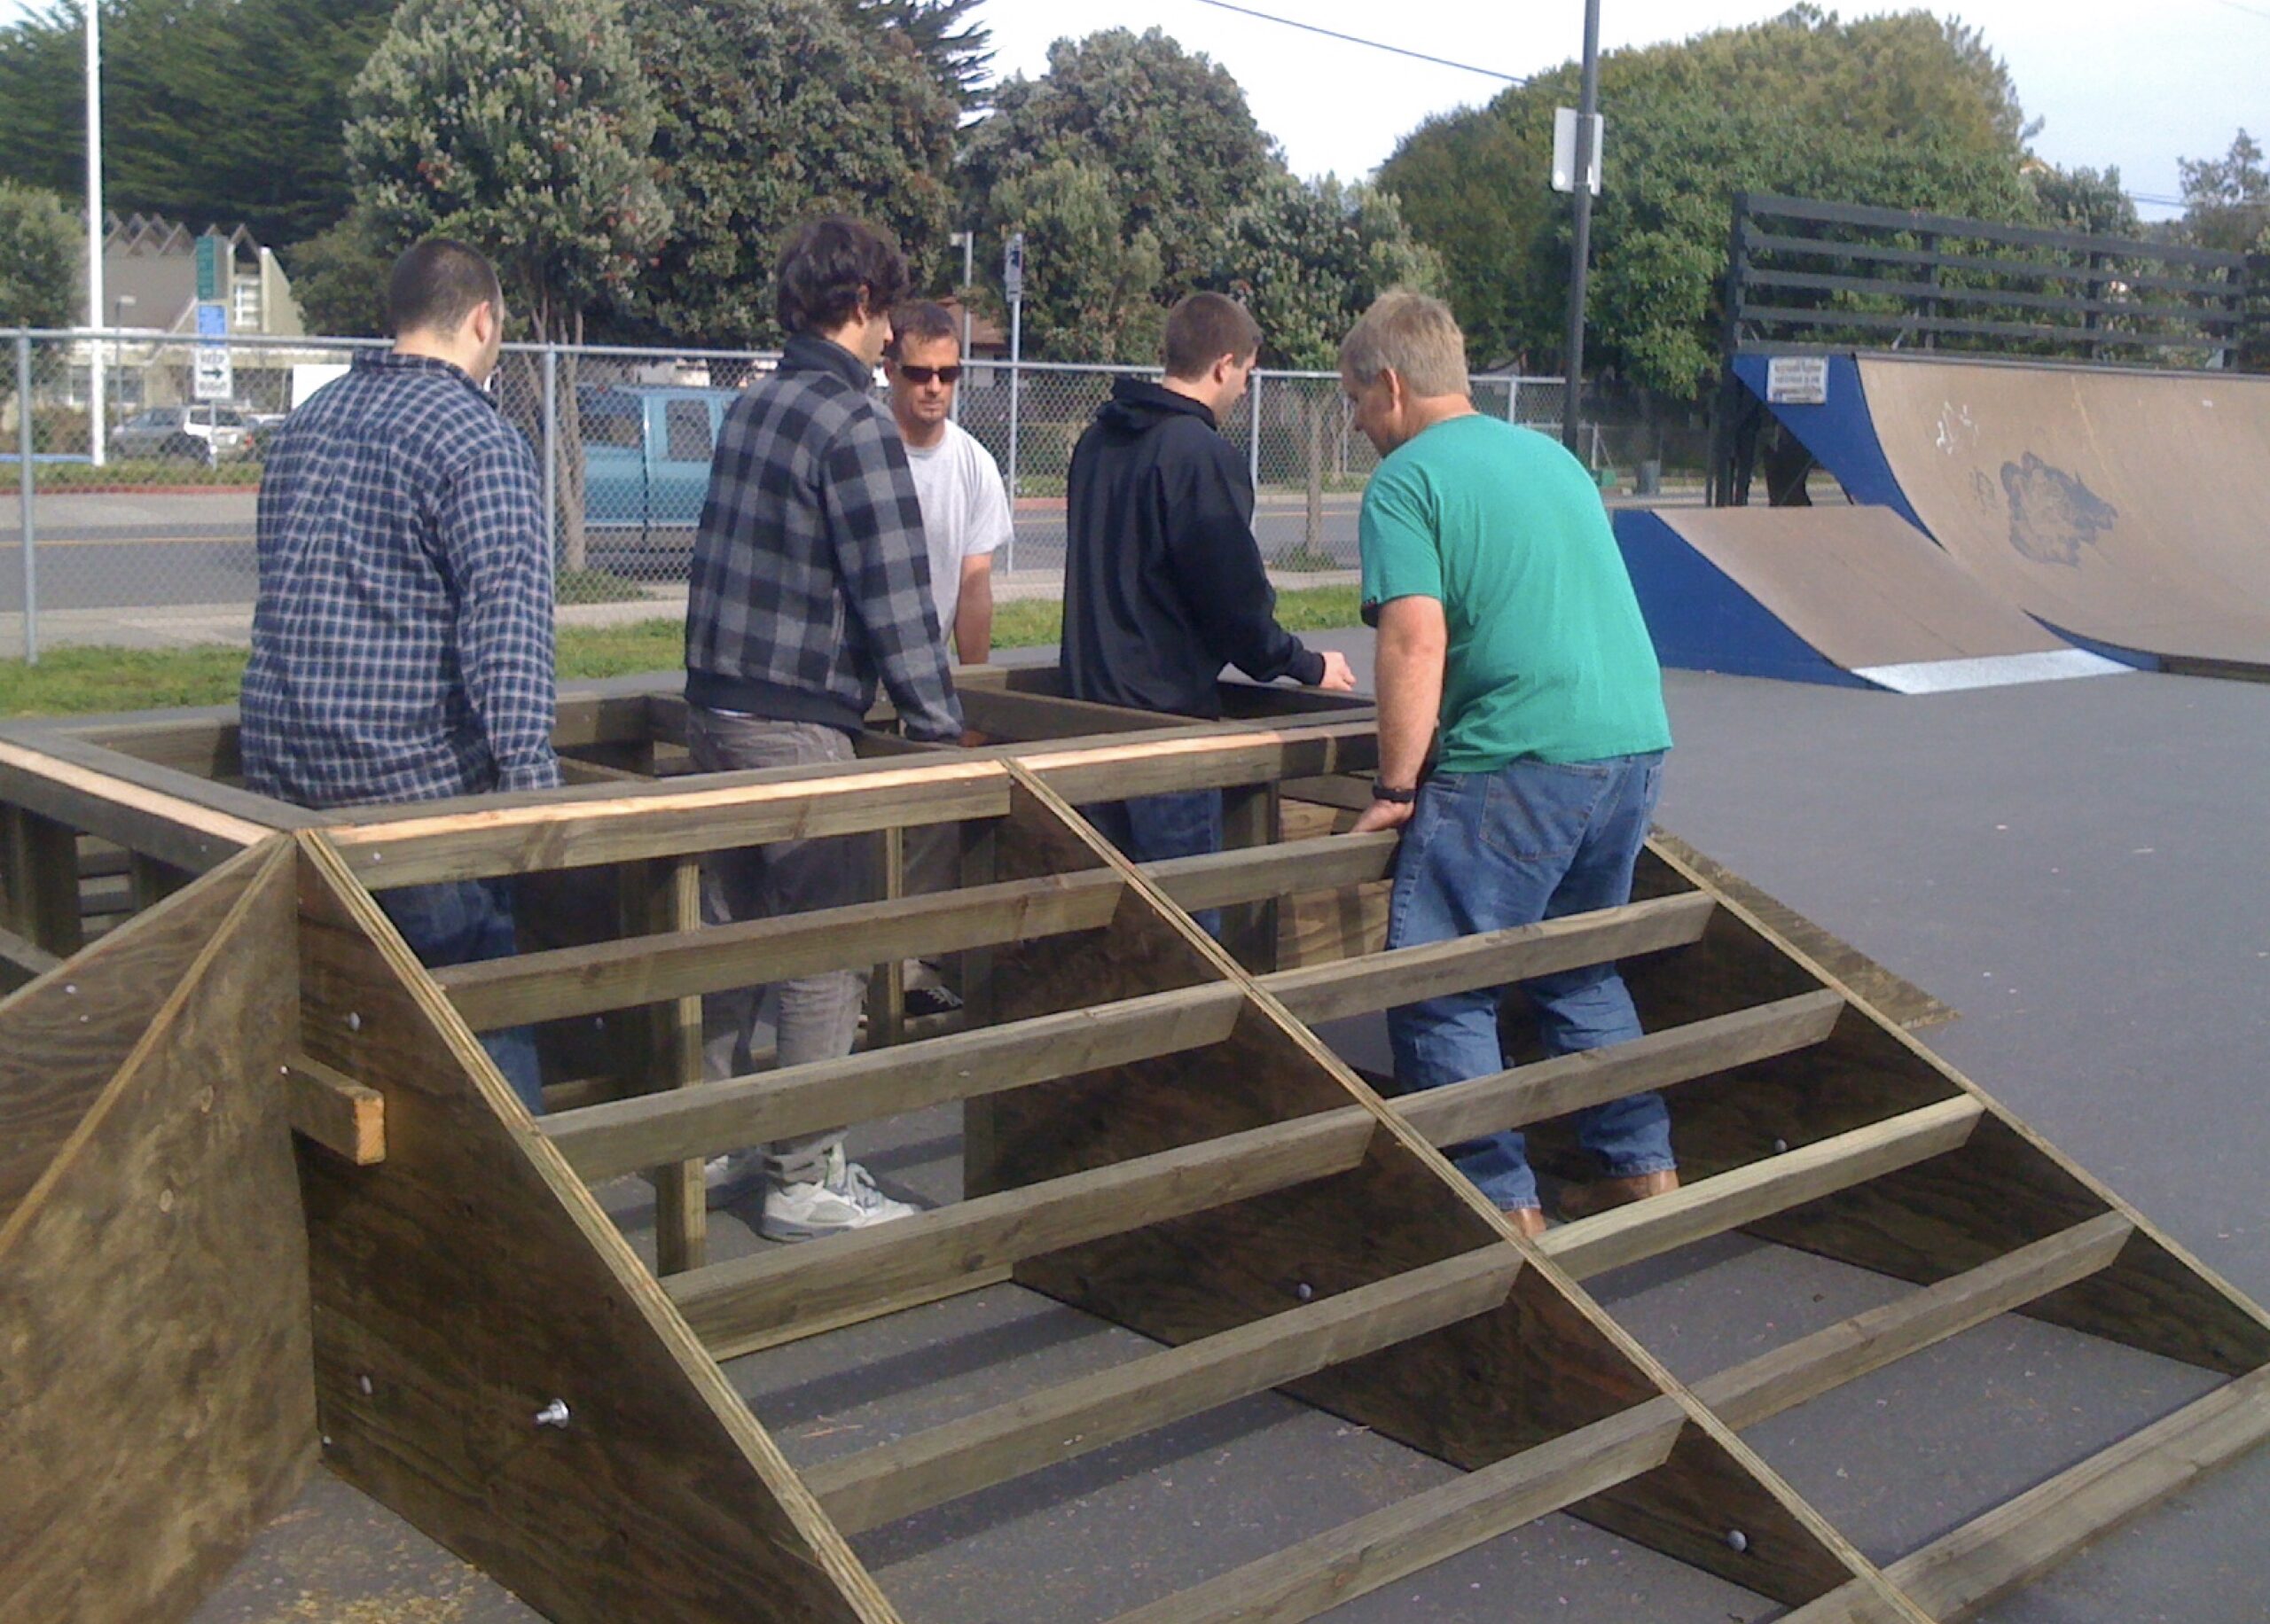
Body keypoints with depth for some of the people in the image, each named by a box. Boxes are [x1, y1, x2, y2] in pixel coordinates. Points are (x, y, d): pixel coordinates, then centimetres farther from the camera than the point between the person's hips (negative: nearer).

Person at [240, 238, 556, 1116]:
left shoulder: (307, 420, 15)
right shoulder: (475, 435, -11)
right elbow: (506, 618, -21)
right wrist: (529, 774, -24)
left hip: (284, 767, 8)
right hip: (417, 777, -8)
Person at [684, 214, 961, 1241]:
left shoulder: (752, 406, 13)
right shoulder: (853, 423, -14)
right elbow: (894, 597, -17)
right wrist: (940, 727, -11)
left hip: (716, 704, 9)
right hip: (797, 722, -9)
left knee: (730, 929, 18)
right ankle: (804, 1182, 5)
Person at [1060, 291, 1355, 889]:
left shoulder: (1097, 441, 11)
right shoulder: (1200, 453, -16)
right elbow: (1237, 598, -15)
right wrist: (1308, 666, 1)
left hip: (1091, 698, 8)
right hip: (1166, 706, -8)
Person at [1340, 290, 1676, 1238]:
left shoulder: (1406, 481, -4)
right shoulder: (1555, 458, 20)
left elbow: (1417, 640, -16)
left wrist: (1397, 787, -9)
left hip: (1515, 764, -9)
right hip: (1637, 742, 9)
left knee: (1440, 992, 1)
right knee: (1582, 970, 23)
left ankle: (1502, 1202, 2)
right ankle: (1642, 1168, 27)